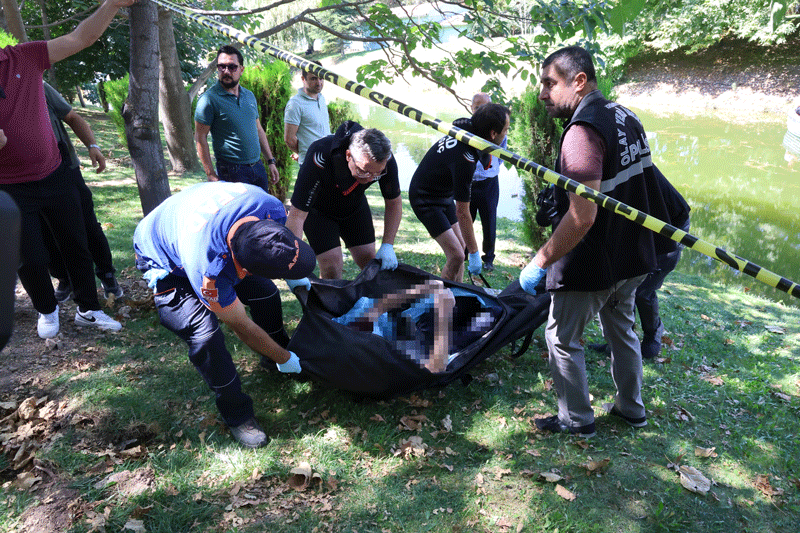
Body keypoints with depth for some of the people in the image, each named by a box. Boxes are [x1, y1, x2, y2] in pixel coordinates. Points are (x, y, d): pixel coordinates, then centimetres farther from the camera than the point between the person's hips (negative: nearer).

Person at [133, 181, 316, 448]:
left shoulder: (271, 208, -32)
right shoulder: (209, 274, -45)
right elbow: (244, 328, -26)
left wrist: (296, 278, 7)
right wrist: (285, 359, -12)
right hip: (162, 259, -6)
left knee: (265, 291, 0)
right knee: (205, 335, -24)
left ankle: (275, 352, 30)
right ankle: (237, 415, -2)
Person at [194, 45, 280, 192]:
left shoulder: (249, 96, 11)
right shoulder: (209, 99, -9)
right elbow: (200, 137, -10)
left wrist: (271, 161, 14)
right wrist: (211, 175, -15)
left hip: (258, 167, 6)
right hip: (231, 172, -6)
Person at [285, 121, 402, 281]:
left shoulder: (385, 160, -29)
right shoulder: (321, 157, -41)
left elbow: (394, 202, -10)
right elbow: (297, 215, -39)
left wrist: (387, 246, -18)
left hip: (355, 206, 4)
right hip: (318, 210, -4)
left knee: (370, 261, 1)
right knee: (332, 265, -14)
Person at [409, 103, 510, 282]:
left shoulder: (465, 125, -13)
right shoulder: (464, 160, -36)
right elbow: (462, 213, -30)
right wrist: (474, 254, -22)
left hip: (444, 194, 10)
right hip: (426, 199, -10)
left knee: (460, 246, 10)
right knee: (456, 256, -15)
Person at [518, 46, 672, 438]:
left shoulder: (583, 130, -24)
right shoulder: (626, 118, 6)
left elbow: (582, 217, -31)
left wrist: (539, 262, -24)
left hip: (592, 264, -9)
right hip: (632, 256, 9)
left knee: (562, 338, 9)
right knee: (621, 330, 24)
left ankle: (577, 419, 21)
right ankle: (631, 408, 39)